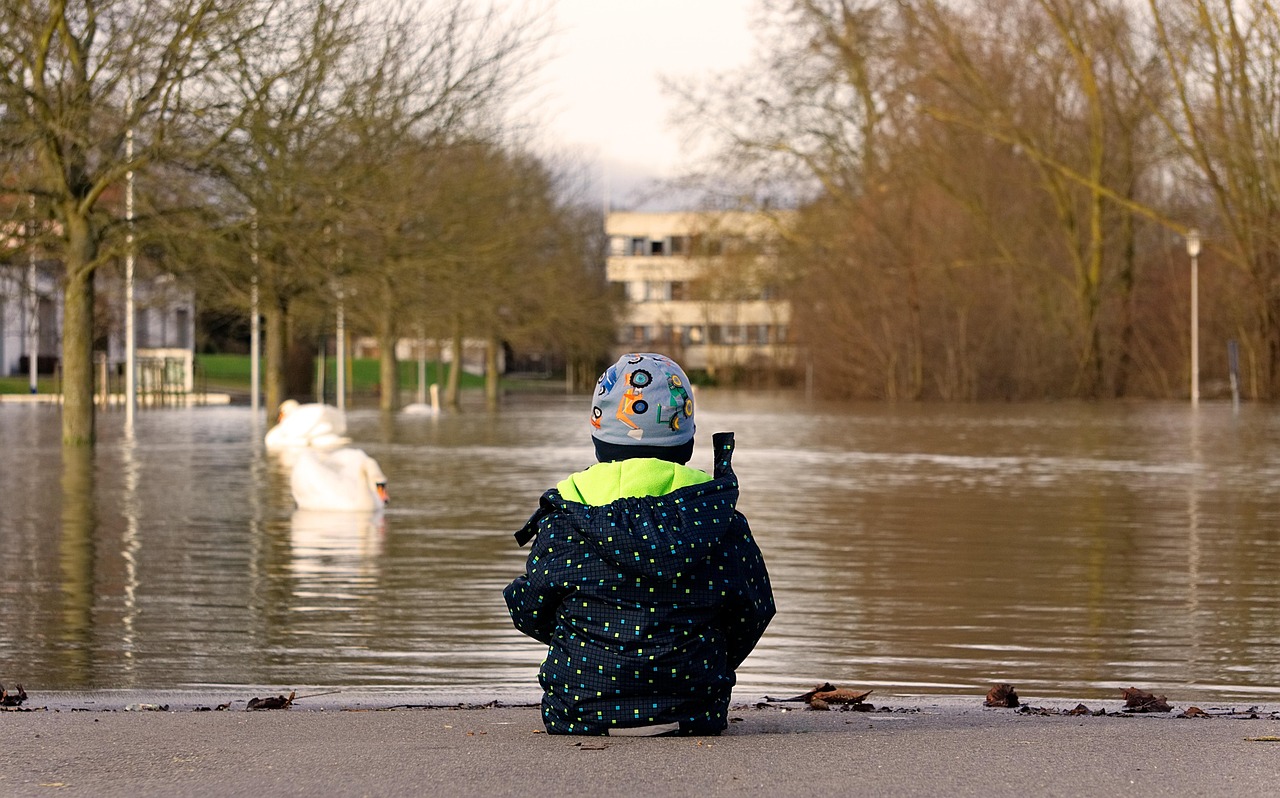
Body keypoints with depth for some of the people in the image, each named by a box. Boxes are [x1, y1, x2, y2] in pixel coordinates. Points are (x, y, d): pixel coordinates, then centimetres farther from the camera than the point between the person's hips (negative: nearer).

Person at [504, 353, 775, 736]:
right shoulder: (714, 509, -5)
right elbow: (753, 613, 5)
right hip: (692, 714, 0)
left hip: (579, 713, 0)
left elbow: (529, 610, 2)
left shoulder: (566, 510, -7)